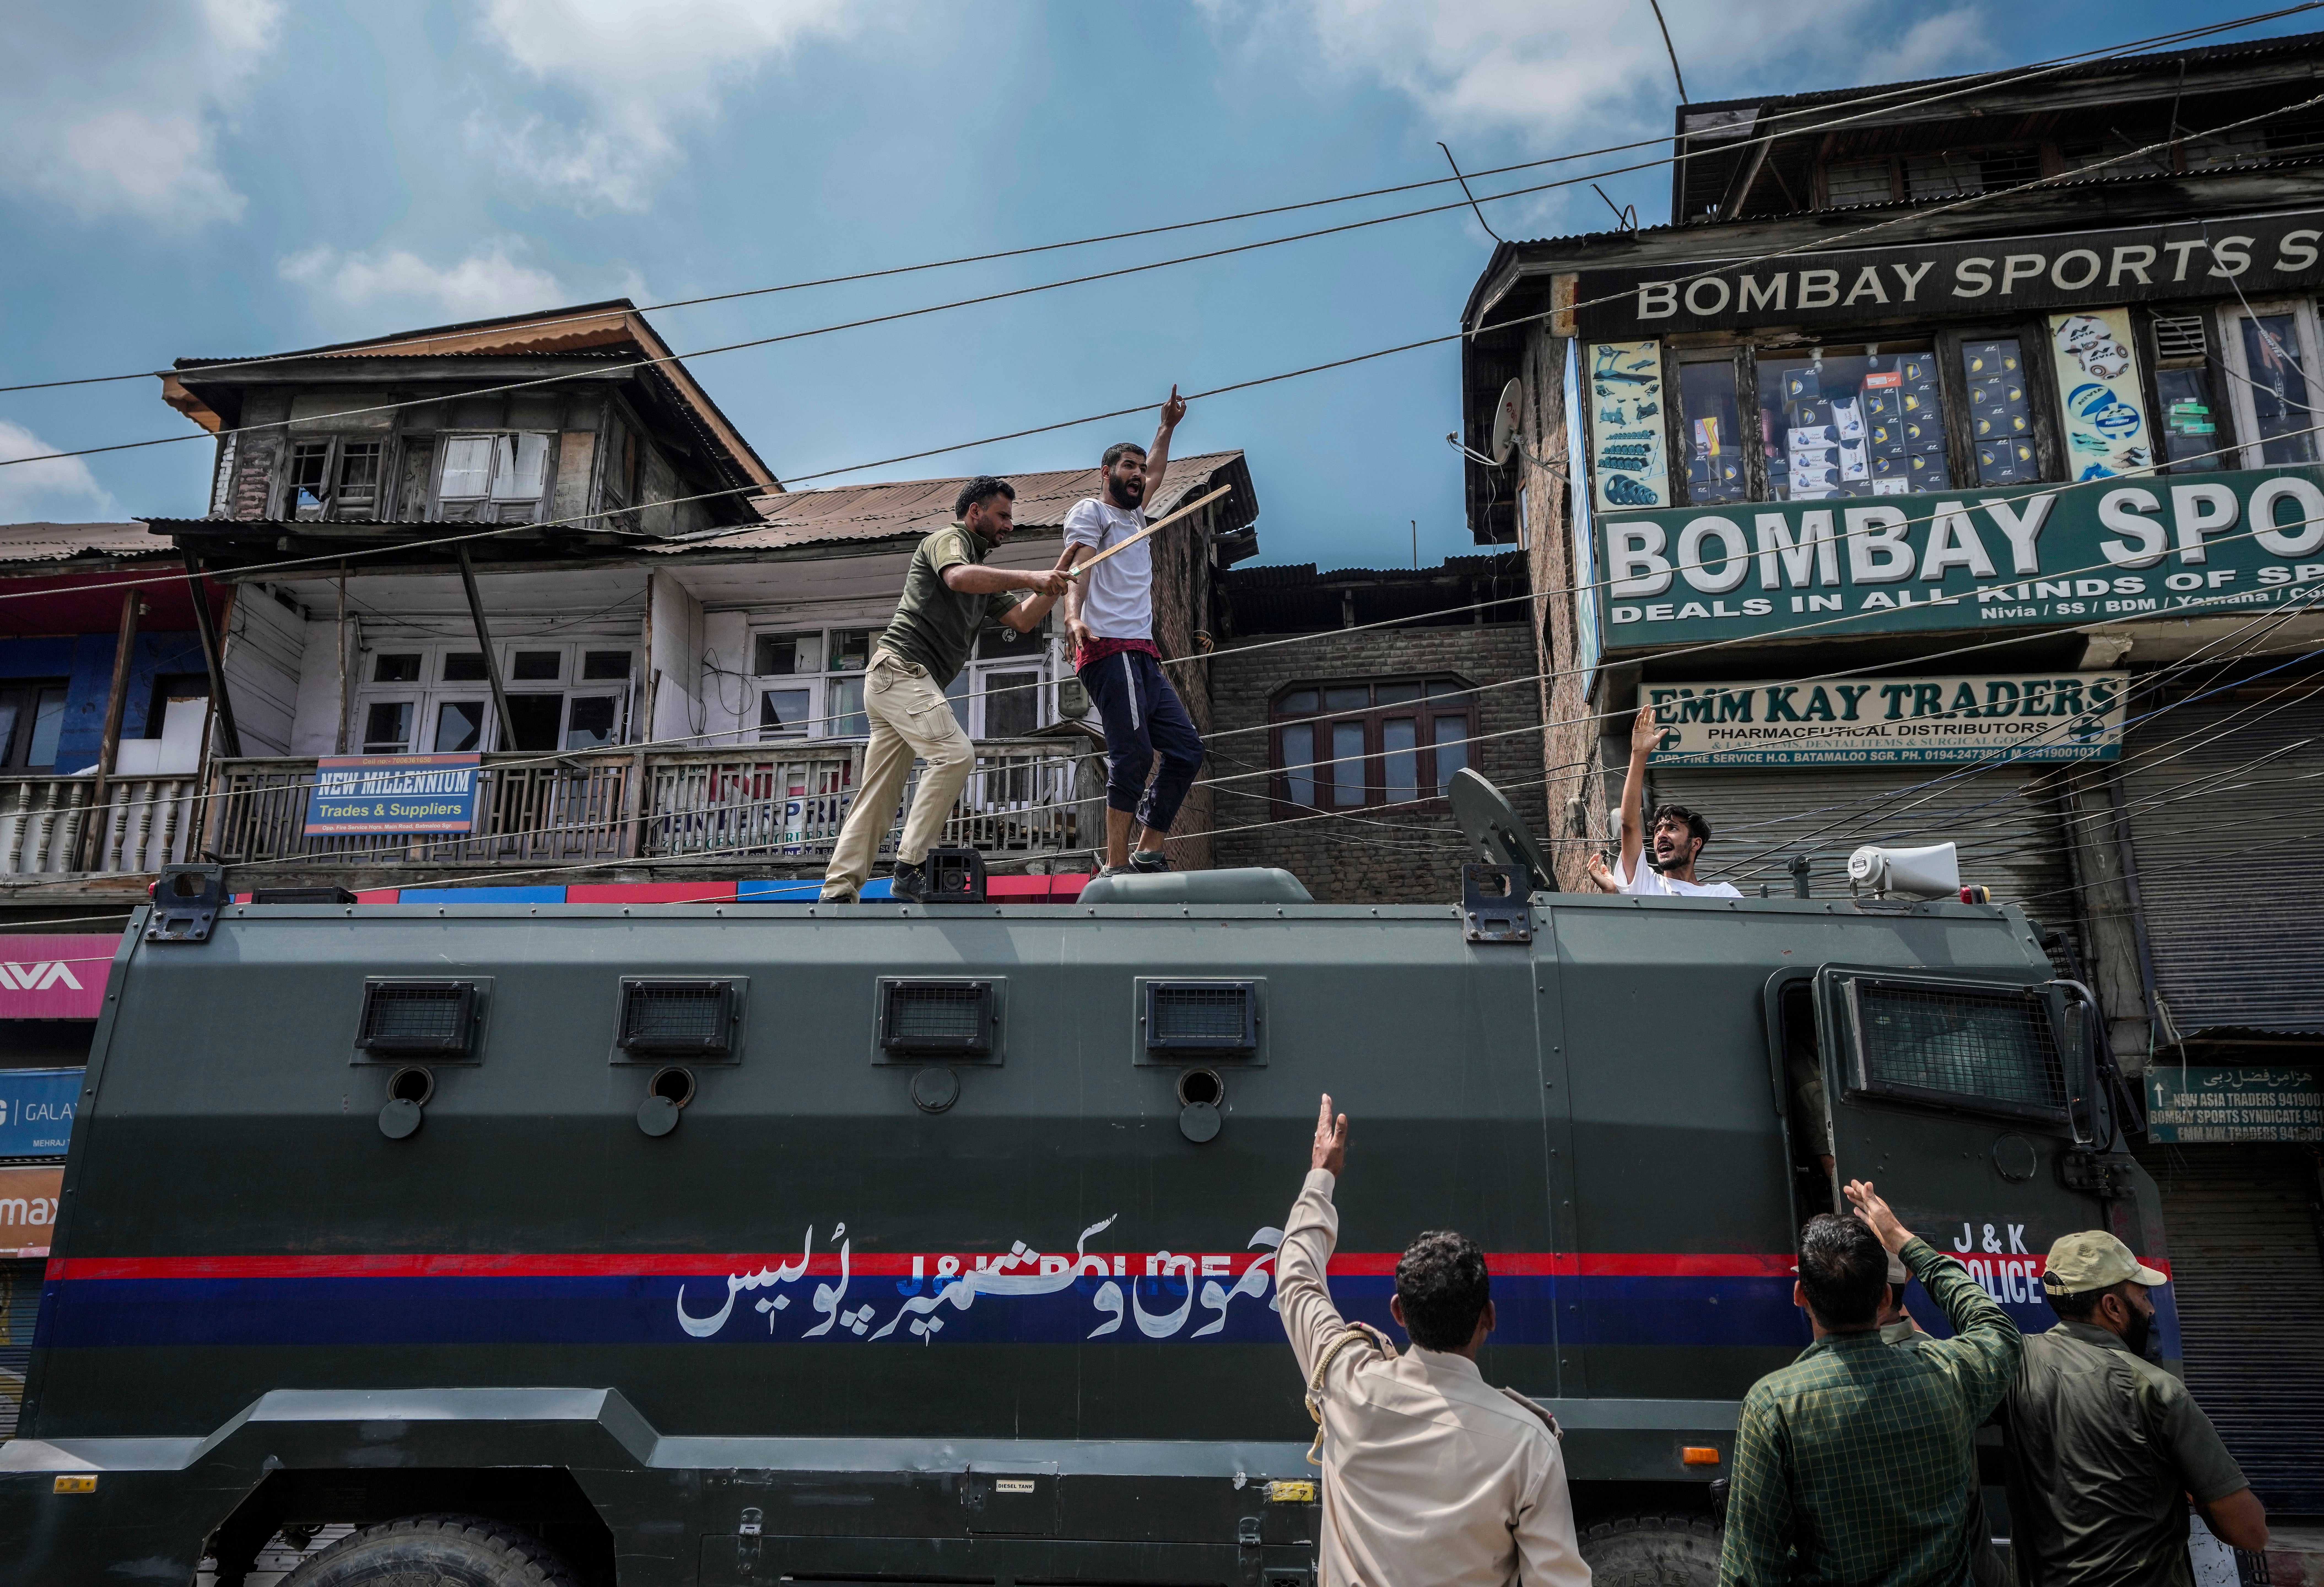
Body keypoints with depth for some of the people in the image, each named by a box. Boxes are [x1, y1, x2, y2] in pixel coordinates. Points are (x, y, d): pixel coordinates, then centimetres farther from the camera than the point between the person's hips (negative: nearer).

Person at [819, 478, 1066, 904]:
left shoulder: (982, 571, 28)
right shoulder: (950, 540, 0)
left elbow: (1022, 620, 21)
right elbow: (958, 578, -24)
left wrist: (1055, 584, 8)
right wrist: (1028, 578, -23)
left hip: (908, 683, 10)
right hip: (900, 668, -10)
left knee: (878, 796, 4)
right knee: (955, 754, -22)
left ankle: (838, 893, 3)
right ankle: (910, 868, -22)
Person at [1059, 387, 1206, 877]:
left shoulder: (1135, 517, 31)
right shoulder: (1091, 511, 7)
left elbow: (1156, 473, 51)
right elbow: (1075, 567, -11)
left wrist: (1167, 427, 51)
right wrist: (1073, 616, -28)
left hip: (1143, 655, 9)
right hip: (1110, 650, -9)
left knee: (1186, 749, 1)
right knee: (1134, 754, -19)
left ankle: (1150, 852, 2)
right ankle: (1116, 866, -20)